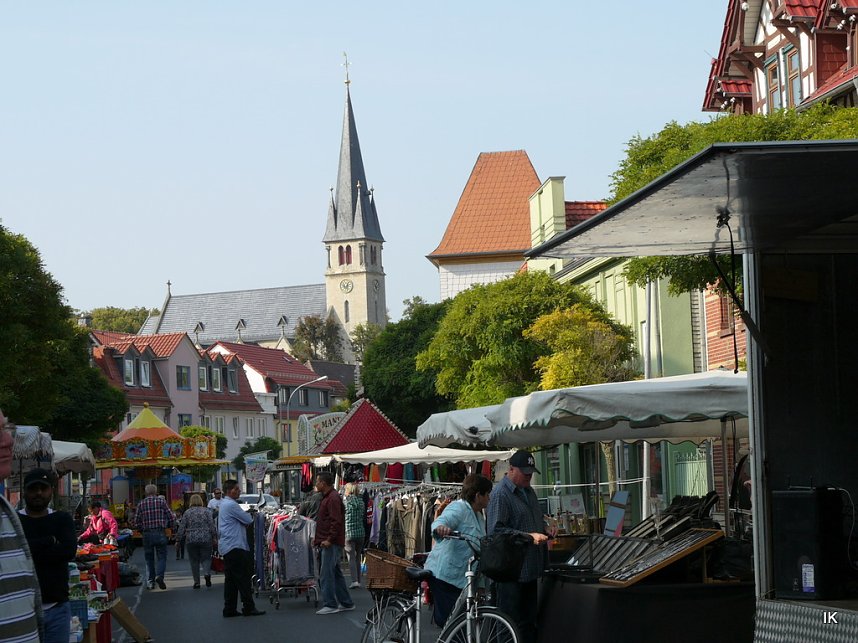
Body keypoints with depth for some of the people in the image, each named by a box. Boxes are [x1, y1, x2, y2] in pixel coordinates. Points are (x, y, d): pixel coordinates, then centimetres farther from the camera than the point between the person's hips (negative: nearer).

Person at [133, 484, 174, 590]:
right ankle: (159, 575, -20)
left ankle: (150, 581, 10)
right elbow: (170, 517, -1)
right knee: (161, 557, 3)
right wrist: (169, 527, 17)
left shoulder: (141, 504, 4)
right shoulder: (161, 501, 0)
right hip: (160, 533, -2)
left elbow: (136, 522, 4)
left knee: (149, 558, 11)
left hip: (147, 534, 2)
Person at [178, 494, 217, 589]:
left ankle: (196, 582, 8)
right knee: (206, 558, 7)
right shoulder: (206, 511, 2)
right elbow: (212, 525, -3)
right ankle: (207, 573, -20)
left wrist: (180, 539, 10)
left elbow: (181, 528, 3)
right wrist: (214, 538, 2)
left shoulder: (187, 513, 4)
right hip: (206, 539, 0)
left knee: (194, 560, 9)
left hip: (191, 540, 0)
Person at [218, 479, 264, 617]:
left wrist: (246, 516, 9)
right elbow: (248, 520, -12)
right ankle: (248, 607, -5)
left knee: (230, 579, 10)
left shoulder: (224, 504, 19)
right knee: (243, 578, -6)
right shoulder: (231, 505, -14)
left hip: (227, 547, 10)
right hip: (234, 546, -10)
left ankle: (229, 609, 10)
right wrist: (251, 515, 9)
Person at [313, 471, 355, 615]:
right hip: (325, 543, 11)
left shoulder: (333, 498, -14)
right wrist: (318, 538, 20)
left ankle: (330, 605, -9)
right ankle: (346, 603, 18)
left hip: (331, 544, -11)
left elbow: (336, 521, -22)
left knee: (326, 574, -10)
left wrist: (329, 539, -23)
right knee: (336, 573, 13)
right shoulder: (326, 497, 19)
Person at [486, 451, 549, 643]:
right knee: (511, 624, -4)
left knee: (529, 622, 15)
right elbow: (495, 530, -21)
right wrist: (529, 536, -24)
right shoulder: (500, 494, -13)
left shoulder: (528, 491, 16)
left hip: (530, 569, 9)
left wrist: (543, 532, 9)